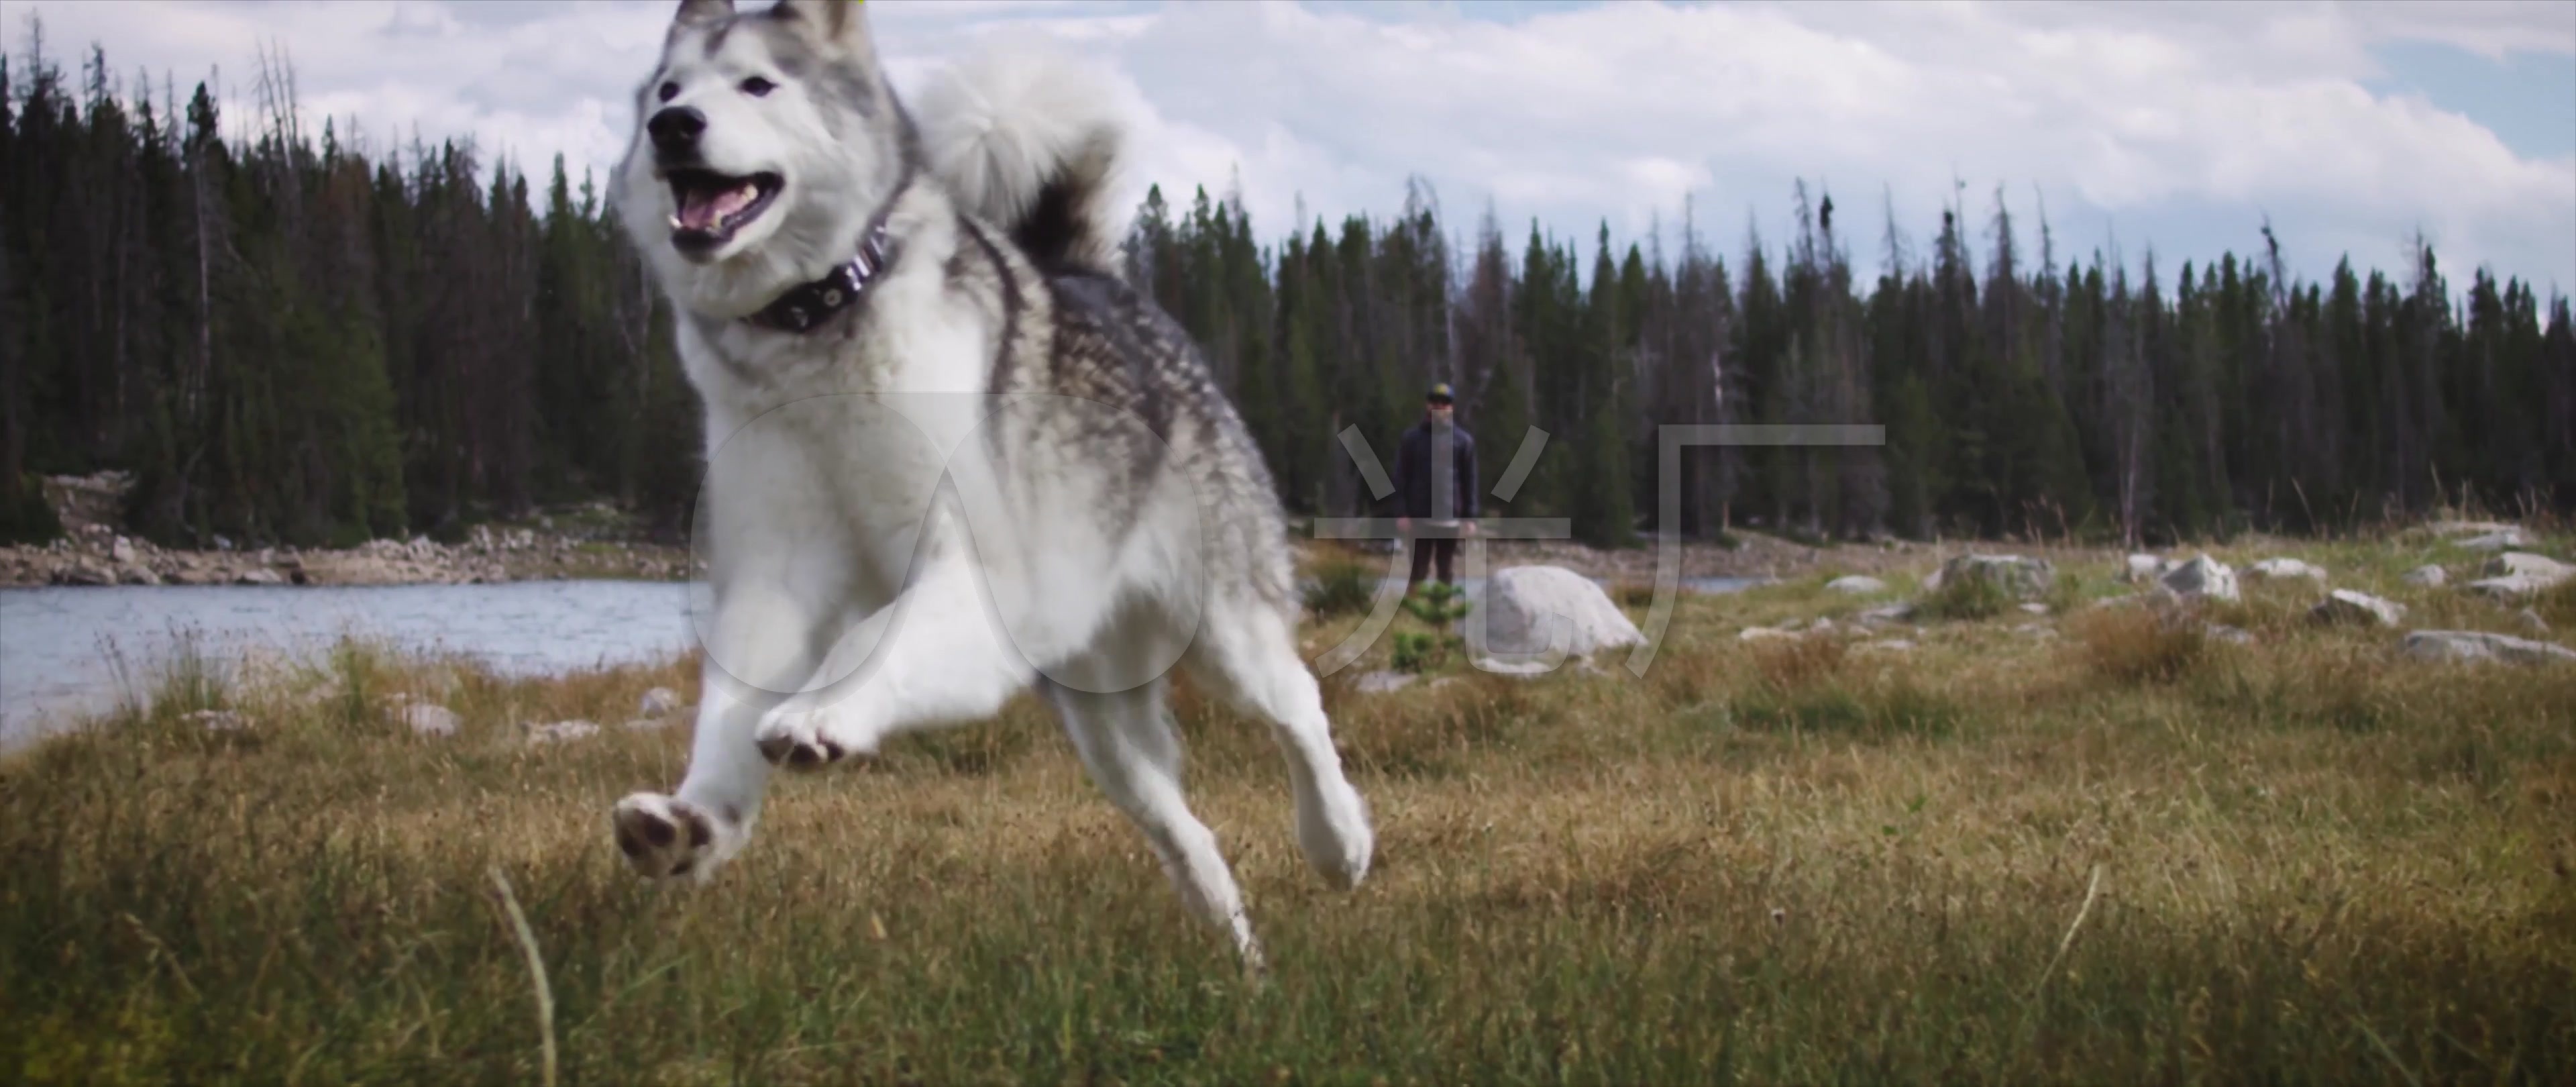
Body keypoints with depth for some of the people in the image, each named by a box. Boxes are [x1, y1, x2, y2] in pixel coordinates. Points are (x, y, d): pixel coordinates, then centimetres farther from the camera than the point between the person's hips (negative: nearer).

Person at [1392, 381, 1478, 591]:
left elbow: (1470, 481, 6)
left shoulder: (1463, 440, 6)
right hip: (1420, 518, -1)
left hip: (1451, 519, 1)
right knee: (1418, 572, 1)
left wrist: (1470, 517, 0)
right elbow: (1401, 478, 3)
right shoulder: (1412, 438, 4)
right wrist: (1401, 513, -6)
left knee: (1448, 574, 6)